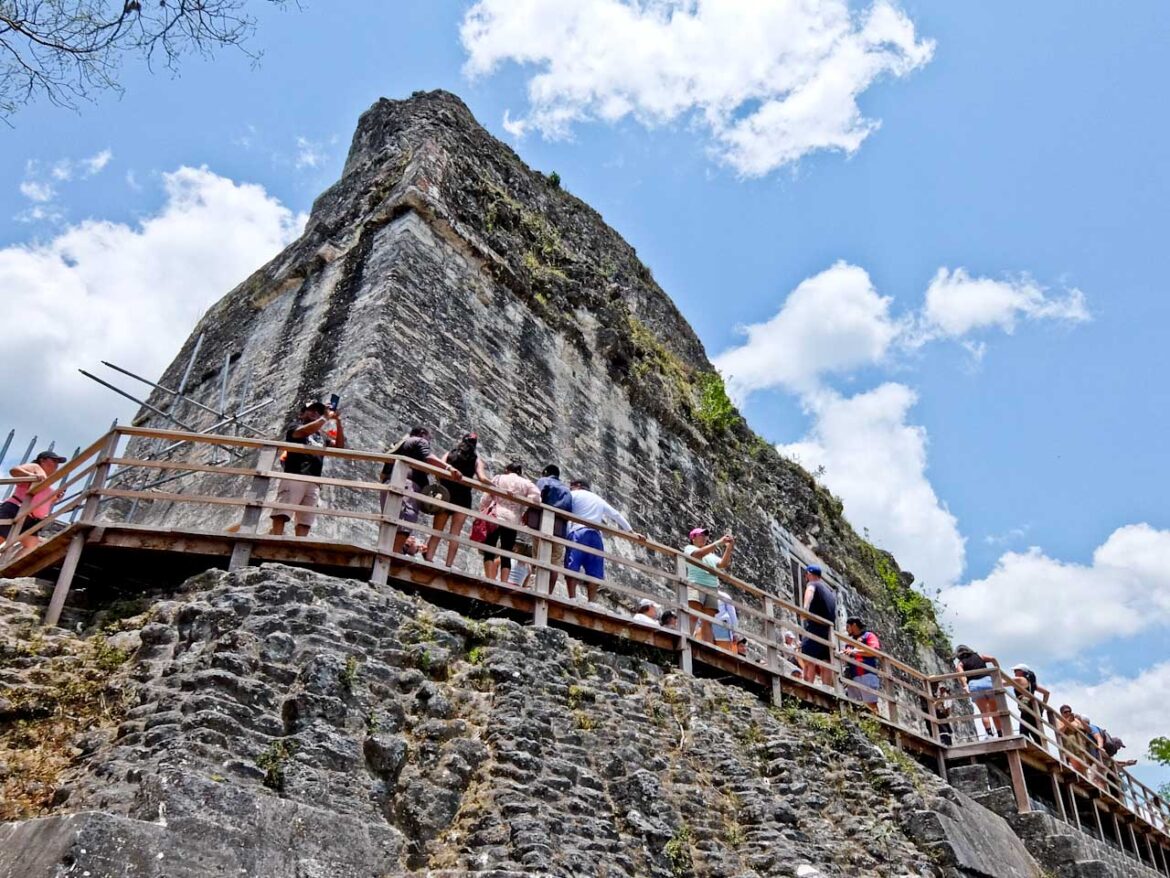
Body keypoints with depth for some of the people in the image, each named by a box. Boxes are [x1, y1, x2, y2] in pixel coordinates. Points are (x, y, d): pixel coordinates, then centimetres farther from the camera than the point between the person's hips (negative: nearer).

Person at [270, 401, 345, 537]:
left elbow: (339, 446, 17)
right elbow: (304, 431, -8)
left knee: (305, 522, -7)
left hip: (314, 483, 5)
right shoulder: (295, 426, 16)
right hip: (294, 477, -5)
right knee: (281, 515, -18)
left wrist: (338, 422, 8)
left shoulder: (322, 435, 30)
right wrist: (326, 418, -4)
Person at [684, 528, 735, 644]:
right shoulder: (690, 548, 15)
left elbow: (723, 564, 11)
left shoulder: (712, 555, 29)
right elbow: (699, 554, -8)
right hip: (695, 585, -5)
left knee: (707, 623, -6)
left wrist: (729, 548, -2)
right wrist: (718, 542, -10)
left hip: (712, 588, 5)